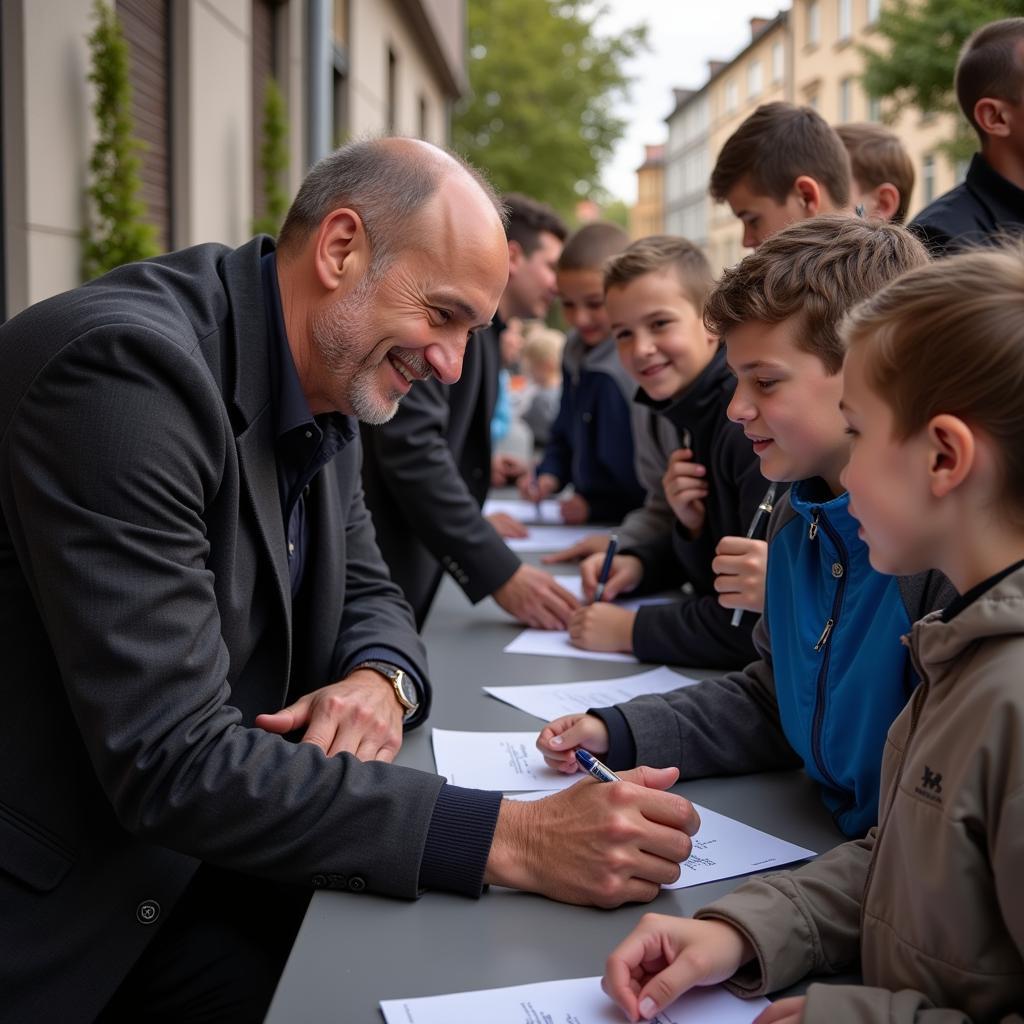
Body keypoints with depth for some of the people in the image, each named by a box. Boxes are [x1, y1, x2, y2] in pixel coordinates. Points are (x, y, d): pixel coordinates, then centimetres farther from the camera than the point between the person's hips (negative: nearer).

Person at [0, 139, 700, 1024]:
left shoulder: (329, 388, 4)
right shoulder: (129, 363, -24)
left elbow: (369, 597, 15)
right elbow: (172, 765, -29)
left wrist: (381, 681, -10)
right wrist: (510, 839, -31)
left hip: (207, 847, 7)